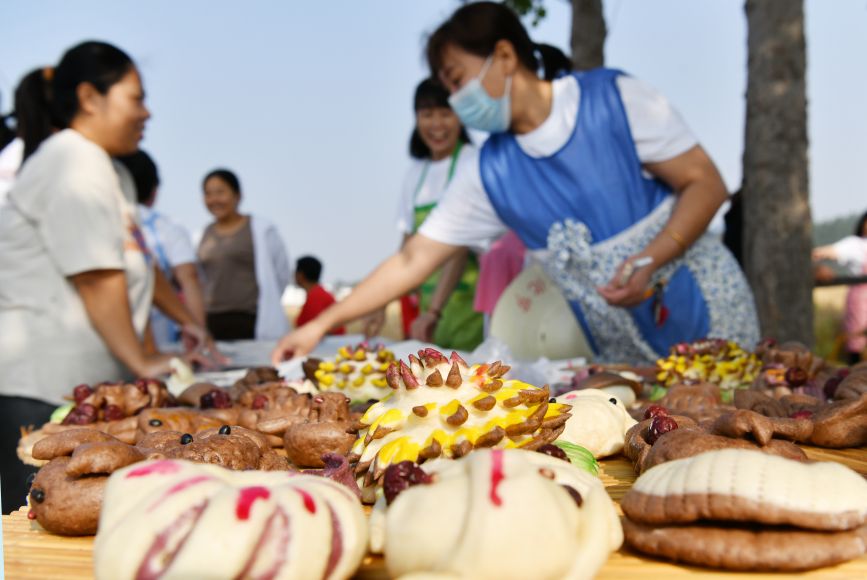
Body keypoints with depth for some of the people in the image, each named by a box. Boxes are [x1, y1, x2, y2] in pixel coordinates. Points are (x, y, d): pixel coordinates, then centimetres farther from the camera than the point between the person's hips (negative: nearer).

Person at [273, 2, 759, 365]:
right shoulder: (492, 174, -3)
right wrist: (323, 324, -3)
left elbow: (706, 184, -10)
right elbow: (413, 260, 0)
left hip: (706, 314, -3)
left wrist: (649, 262, -25)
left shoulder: (616, 99, -12)